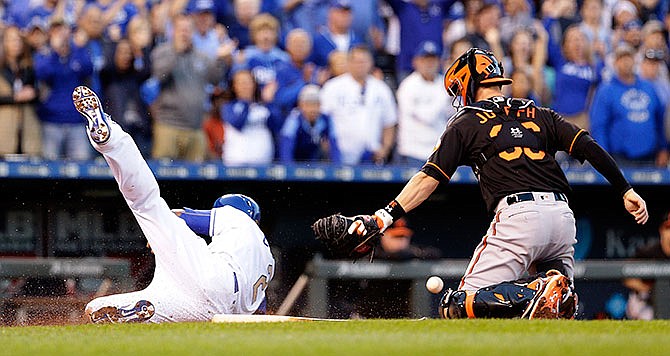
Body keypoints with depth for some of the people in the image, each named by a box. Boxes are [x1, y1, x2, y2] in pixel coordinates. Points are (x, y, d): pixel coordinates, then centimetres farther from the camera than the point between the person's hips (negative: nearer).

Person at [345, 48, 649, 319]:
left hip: (518, 214, -5)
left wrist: (385, 217, 0)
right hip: (563, 216, 5)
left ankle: (537, 293, -26)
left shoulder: (466, 124, 11)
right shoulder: (538, 114, 23)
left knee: (458, 305, -4)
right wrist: (625, 190, 14)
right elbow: (588, 147, 13)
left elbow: (429, 178, 3)